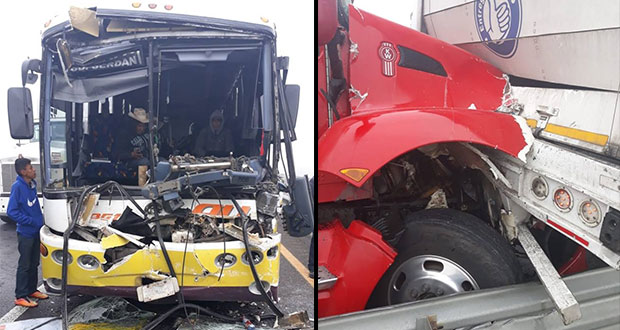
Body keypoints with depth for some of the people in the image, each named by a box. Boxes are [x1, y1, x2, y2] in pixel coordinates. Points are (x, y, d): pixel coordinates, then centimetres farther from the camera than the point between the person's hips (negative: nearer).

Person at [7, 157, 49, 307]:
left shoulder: (32, 184, 5)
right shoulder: (17, 187, -17)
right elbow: (11, 211, -19)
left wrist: (40, 220, 8)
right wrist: (31, 221, -19)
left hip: (36, 231, 7)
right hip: (25, 233, -7)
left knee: (34, 263, 16)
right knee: (24, 265, 0)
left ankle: (32, 290, 29)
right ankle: (20, 297, 9)